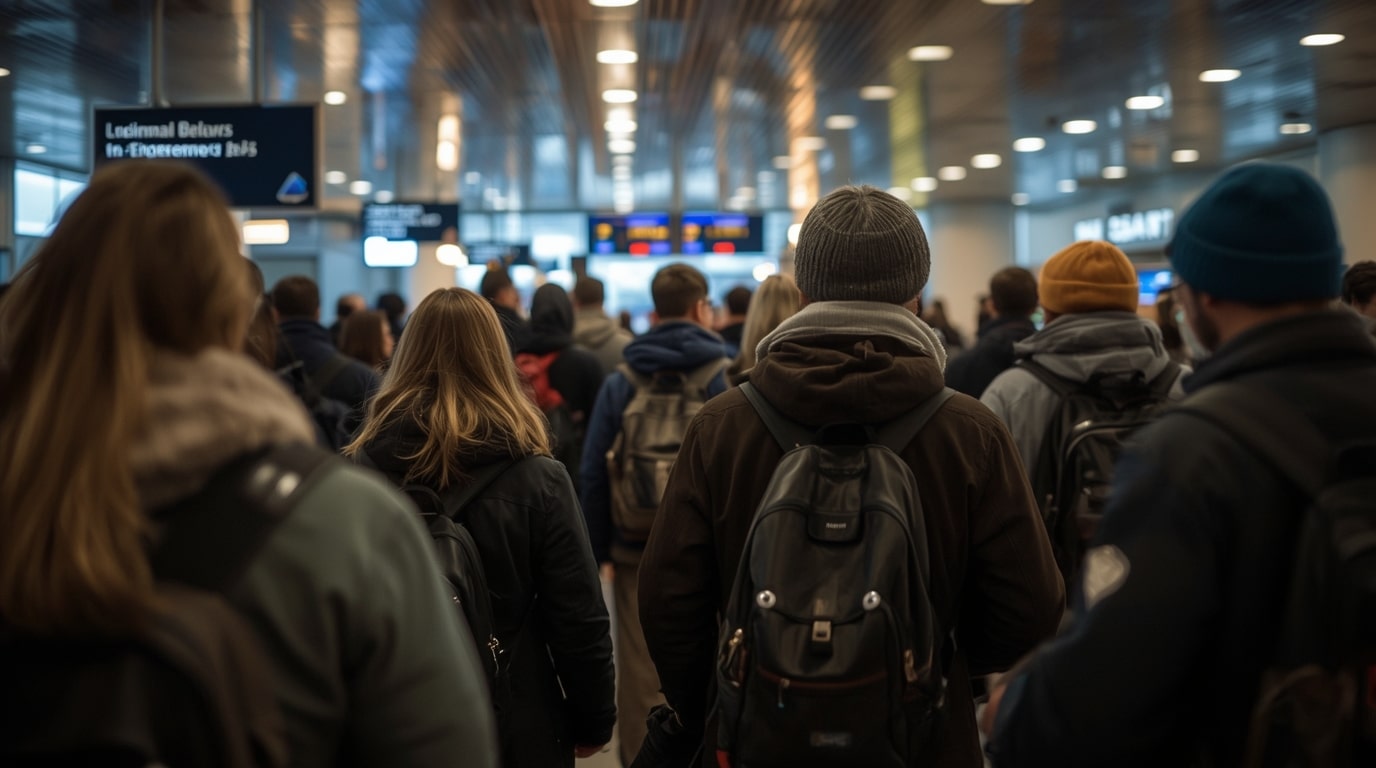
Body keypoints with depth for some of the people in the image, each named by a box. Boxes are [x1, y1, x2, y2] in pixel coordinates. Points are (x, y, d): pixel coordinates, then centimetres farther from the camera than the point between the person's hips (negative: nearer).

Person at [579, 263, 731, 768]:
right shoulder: (730, 378, -5)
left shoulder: (620, 382, 2)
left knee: (641, 680, 6)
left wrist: (598, 552, 7)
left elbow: (593, 475, 1)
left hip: (638, 554, 1)